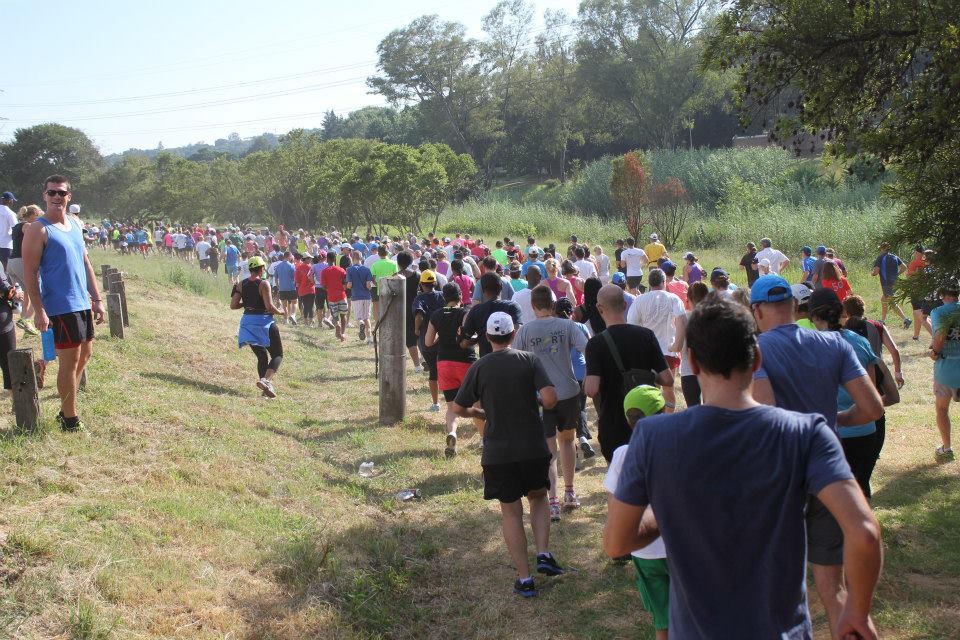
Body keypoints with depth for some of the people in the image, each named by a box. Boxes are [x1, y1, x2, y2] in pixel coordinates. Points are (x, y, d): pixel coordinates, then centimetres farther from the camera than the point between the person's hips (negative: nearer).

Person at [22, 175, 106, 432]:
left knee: (84, 355, 14)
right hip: (60, 307, -8)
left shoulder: (75, 224, 13)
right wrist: (38, 311, -20)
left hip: (82, 304, 8)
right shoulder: (38, 229, -11)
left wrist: (96, 299, 14)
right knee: (70, 361, -3)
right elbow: (30, 273, -14)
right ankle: (70, 420, 8)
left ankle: (66, 409, 27)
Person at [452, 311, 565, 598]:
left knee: (511, 513, 9)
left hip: (498, 453, 0)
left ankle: (525, 579, 10)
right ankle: (544, 554, 9)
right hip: (534, 448, 0)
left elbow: (459, 408, 1)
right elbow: (550, 398, -17)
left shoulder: (479, 367, -4)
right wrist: (537, 405, 5)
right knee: (538, 498, 25)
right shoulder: (529, 360, -6)